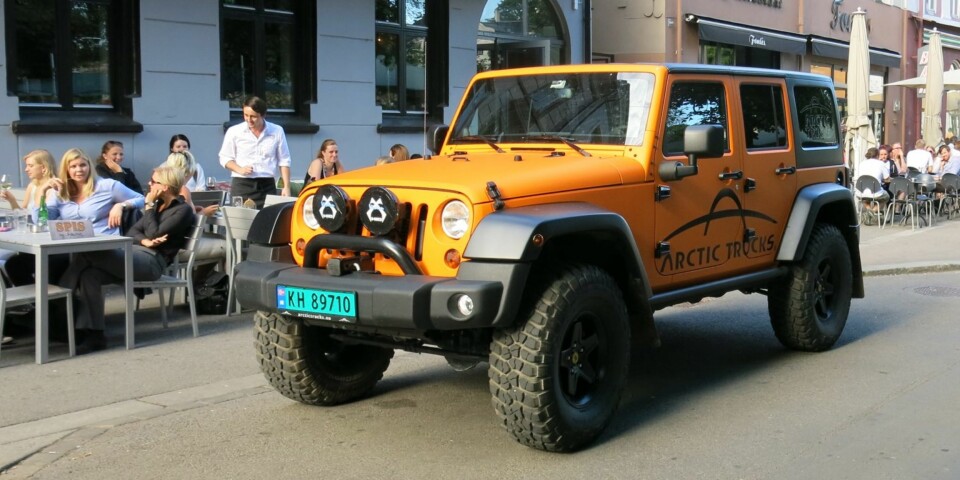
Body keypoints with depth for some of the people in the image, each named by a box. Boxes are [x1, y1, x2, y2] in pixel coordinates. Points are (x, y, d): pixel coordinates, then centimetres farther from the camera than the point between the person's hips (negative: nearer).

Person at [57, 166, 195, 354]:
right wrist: (144, 241, -8)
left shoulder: (183, 210, -3)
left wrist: (149, 206, -4)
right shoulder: (158, 204, 22)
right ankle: (93, 335, -24)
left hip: (152, 261, -8)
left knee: (88, 253, -24)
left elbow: (155, 235, -14)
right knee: (89, 274, -21)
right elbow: (133, 231, 15)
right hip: (134, 253, 8)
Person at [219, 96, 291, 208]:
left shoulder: (277, 131, 4)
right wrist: (239, 169, -9)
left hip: (267, 186, 0)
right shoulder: (234, 131, 2)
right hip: (242, 185, 0)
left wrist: (286, 187, 1)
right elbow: (225, 158, 10)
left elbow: (284, 161, 8)